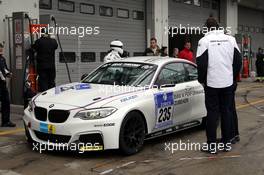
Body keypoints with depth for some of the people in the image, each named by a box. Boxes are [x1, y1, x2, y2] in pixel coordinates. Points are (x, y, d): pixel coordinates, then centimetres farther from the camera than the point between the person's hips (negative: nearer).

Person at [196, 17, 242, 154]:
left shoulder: (204, 41, -8)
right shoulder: (230, 39, 4)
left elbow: (201, 63, -10)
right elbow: (238, 61, 7)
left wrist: (201, 79, 5)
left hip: (212, 83, -3)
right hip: (228, 82, 3)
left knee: (212, 113, 3)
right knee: (227, 111, 12)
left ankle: (212, 145, 5)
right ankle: (227, 142, 18)